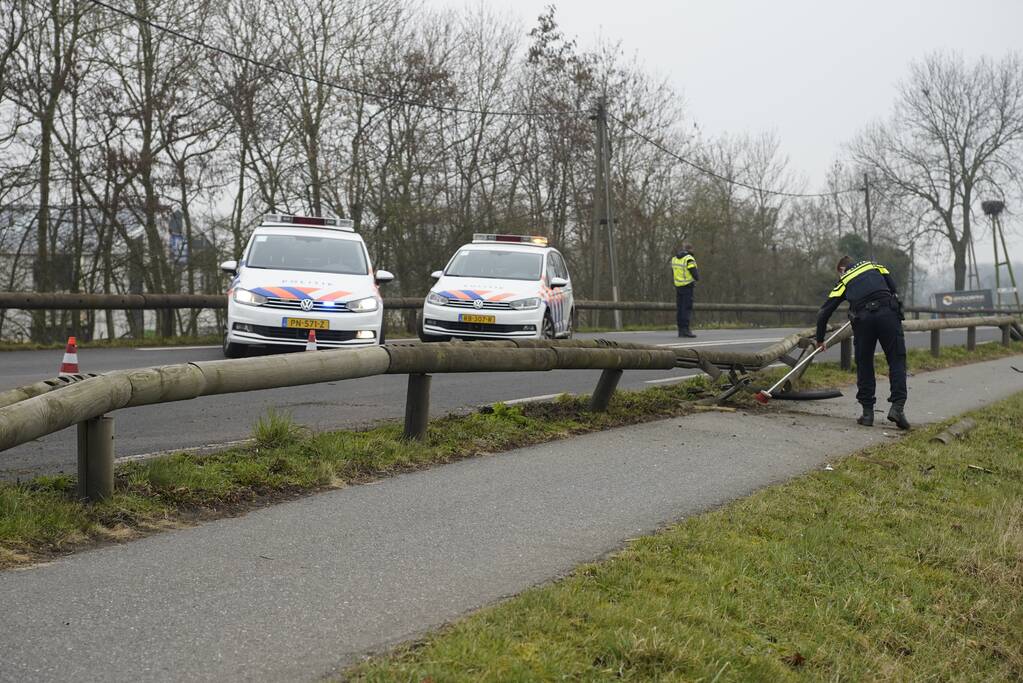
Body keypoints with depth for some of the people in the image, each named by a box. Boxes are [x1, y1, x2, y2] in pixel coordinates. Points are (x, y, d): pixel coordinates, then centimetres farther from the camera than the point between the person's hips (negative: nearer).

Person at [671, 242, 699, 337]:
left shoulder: (674, 259, 11)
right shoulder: (689, 259, -12)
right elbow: (695, 273, -13)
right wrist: (697, 277, 8)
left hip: (678, 286, 7)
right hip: (687, 286, -7)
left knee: (679, 308, 8)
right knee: (687, 308, -7)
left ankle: (680, 330, 8)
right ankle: (685, 330, -13)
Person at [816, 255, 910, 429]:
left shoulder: (844, 281, 25)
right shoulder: (873, 266, 28)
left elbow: (824, 312, 22)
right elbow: (893, 288, 18)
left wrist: (820, 340, 32)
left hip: (863, 318, 0)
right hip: (888, 313, 0)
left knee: (864, 365, 13)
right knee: (897, 361, 4)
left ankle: (867, 412, 10)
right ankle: (898, 406, -11)